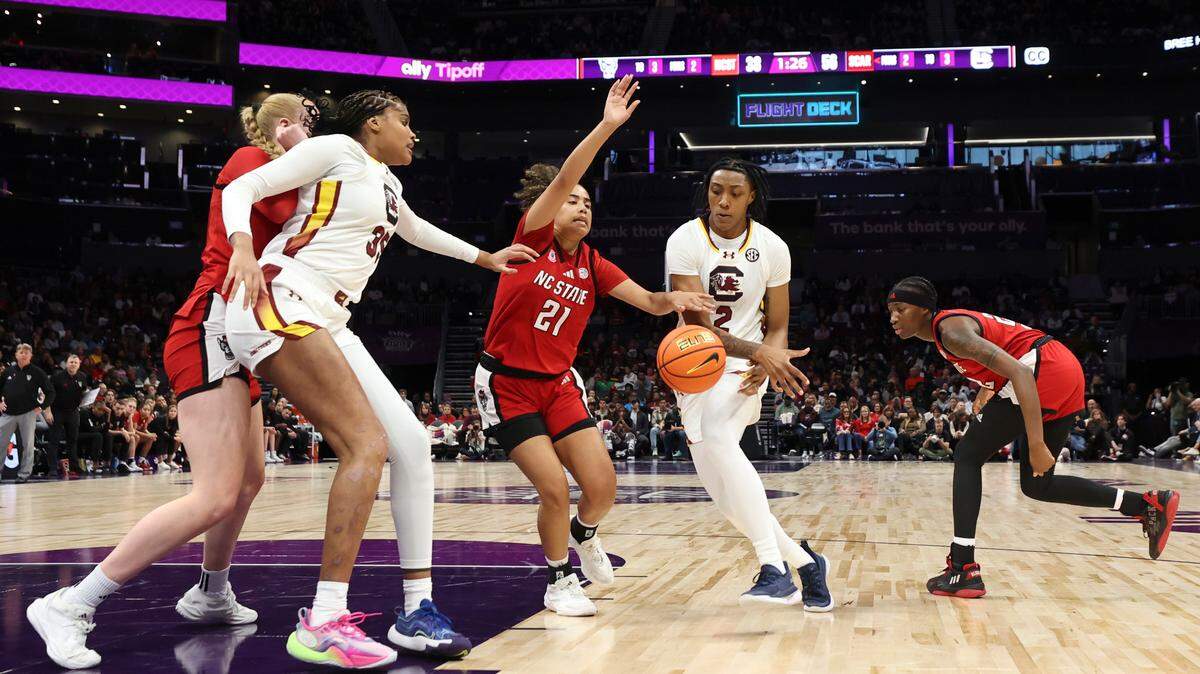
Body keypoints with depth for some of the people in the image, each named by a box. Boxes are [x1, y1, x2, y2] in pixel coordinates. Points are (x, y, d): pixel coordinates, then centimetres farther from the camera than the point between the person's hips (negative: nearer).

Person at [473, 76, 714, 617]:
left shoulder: (593, 266, 4)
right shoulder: (532, 238, -8)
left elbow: (649, 302, -1)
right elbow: (562, 180, -21)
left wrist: (673, 299, -24)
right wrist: (606, 127, -29)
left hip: (558, 385, 5)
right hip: (506, 384, -4)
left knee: (602, 486, -6)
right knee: (554, 487, -14)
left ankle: (582, 534, 31)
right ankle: (558, 581, 11)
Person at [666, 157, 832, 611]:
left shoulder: (773, 248, -5)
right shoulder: (685, 241, -12)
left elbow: (777, 328, 2)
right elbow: (695, 326, -19)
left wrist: (766, 361, -20)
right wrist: (758, 350, -33)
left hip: (745, 366, -2)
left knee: (717, 439, -32)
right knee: (720, 489, -2)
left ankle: (775, 569, -36)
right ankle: (803, 561, 14)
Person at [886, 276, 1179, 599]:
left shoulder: (951, 330, -15)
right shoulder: (949, 325, 15)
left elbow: (1019, 371, -26)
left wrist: (1036, 445, -29)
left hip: (1044, 367, -10)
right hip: (1066, 371, 10)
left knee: (967, 456, -6)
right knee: (1036, 485, 17)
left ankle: (963, 571, -9)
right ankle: (1149, 505, 18)